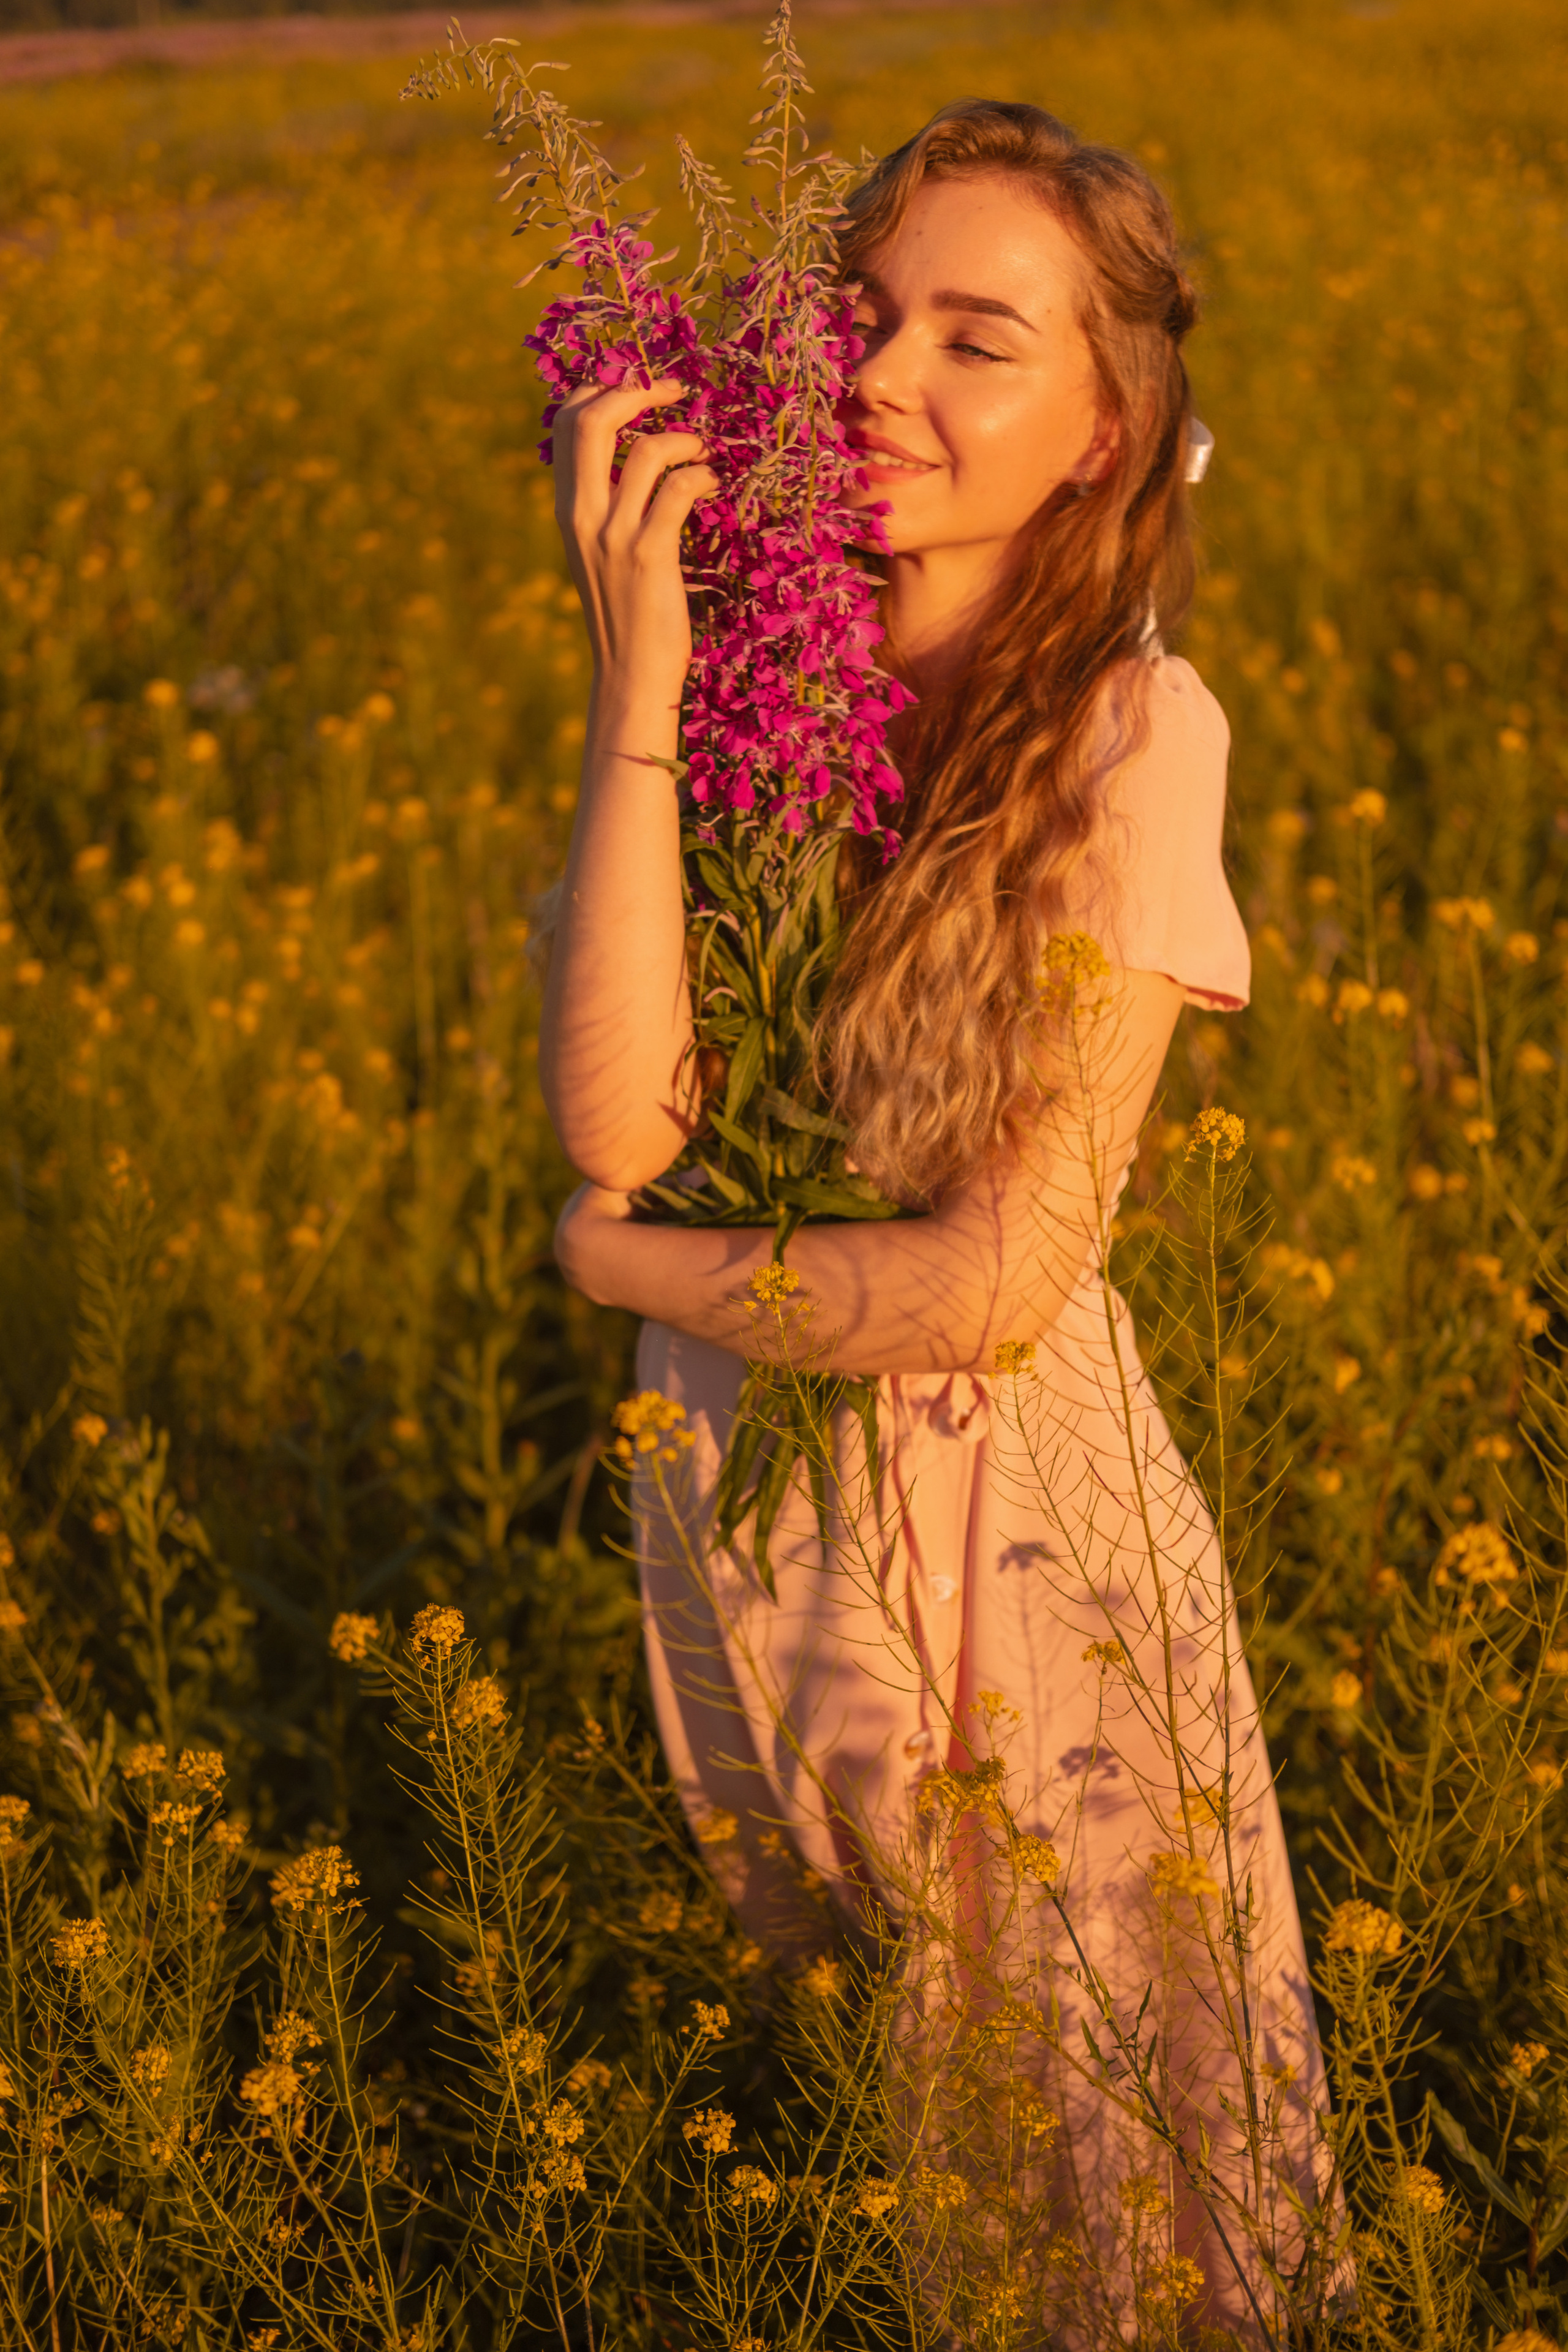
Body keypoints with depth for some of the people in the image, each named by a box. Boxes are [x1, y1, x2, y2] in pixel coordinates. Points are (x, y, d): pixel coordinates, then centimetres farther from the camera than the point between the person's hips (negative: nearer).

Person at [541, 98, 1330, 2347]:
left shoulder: (1130, 734, -18)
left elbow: (998, 1277, -21)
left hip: (1006, 1512, -4)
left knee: (1053, 2135, 15)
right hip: (733, 1476, 5)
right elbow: (615, 1120, -20)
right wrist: (639, 681, -24)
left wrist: (625, 1254, -10)